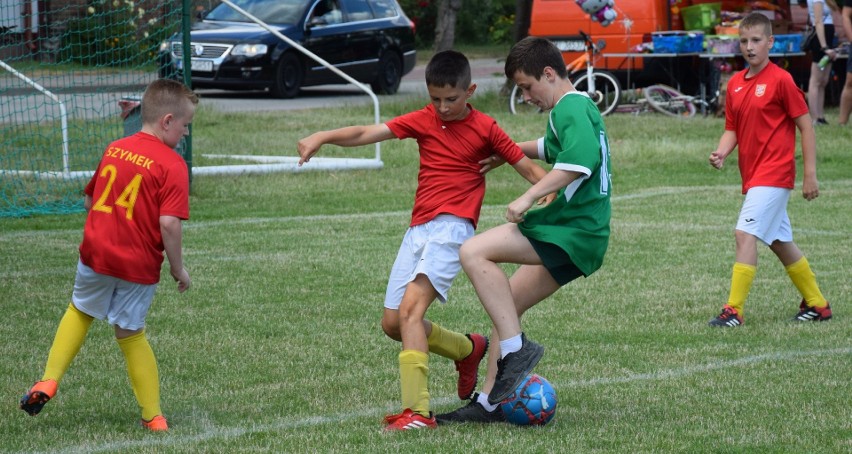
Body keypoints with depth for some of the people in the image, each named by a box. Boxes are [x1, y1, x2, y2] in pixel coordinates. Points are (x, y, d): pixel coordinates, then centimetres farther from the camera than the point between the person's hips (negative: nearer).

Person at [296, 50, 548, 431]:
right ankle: (468, 349, 32)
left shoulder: (485, 129, 2)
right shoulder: (422, 121, 11)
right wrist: (324, 137, -16)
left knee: (410, 309, -23)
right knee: (392, 322, 7)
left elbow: (527, 167, 5)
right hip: (418, 228, 6)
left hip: (452, 227, -6)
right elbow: (367, 134, 0)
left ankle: (417, 412, -29)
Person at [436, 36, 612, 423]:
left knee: (474, 254, -21)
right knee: (506, 305, 14)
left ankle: (516, 349, -21)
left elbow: (581, 158, -28)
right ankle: (490, 402, 16)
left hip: (573, 230, -11)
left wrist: (528, 197, -27)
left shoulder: (570, 107, -10)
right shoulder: (579, 107, 24)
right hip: (577, 234, 11)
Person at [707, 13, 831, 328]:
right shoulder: (735, 84, 9)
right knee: (780, 242, 15)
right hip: (753, 176, 8)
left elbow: (805, 125, -8)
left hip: (774, 173, -8)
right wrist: (721, 153, -6)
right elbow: (732, 128, 15)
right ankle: (816, 305, 27)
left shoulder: (780, 80, -10)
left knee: (745, 233, -17)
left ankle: (734, 310, -17)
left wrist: (810, 173, -10)